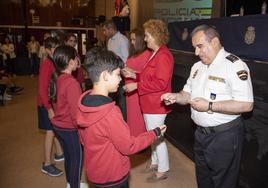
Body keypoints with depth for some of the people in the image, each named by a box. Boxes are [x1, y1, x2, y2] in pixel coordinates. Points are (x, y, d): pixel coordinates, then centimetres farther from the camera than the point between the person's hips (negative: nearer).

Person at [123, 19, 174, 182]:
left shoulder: (163, 55, -19)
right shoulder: (155, 54, 13)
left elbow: (161, 83, -26)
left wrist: (136, 86, -22)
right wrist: (134, 75, 8)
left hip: (156, 104, -10)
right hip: (150, 103, 10)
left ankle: (163, 170, 21)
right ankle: (155, 162, 39)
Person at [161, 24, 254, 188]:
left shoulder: (235, 66, -17)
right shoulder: (197, 66, 8)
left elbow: (246, 105, -23)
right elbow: (188, 94, 14)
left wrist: (209, 106, -25)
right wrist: (175, 97, -7)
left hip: (225, 136, -7)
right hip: (201, 134, 7)